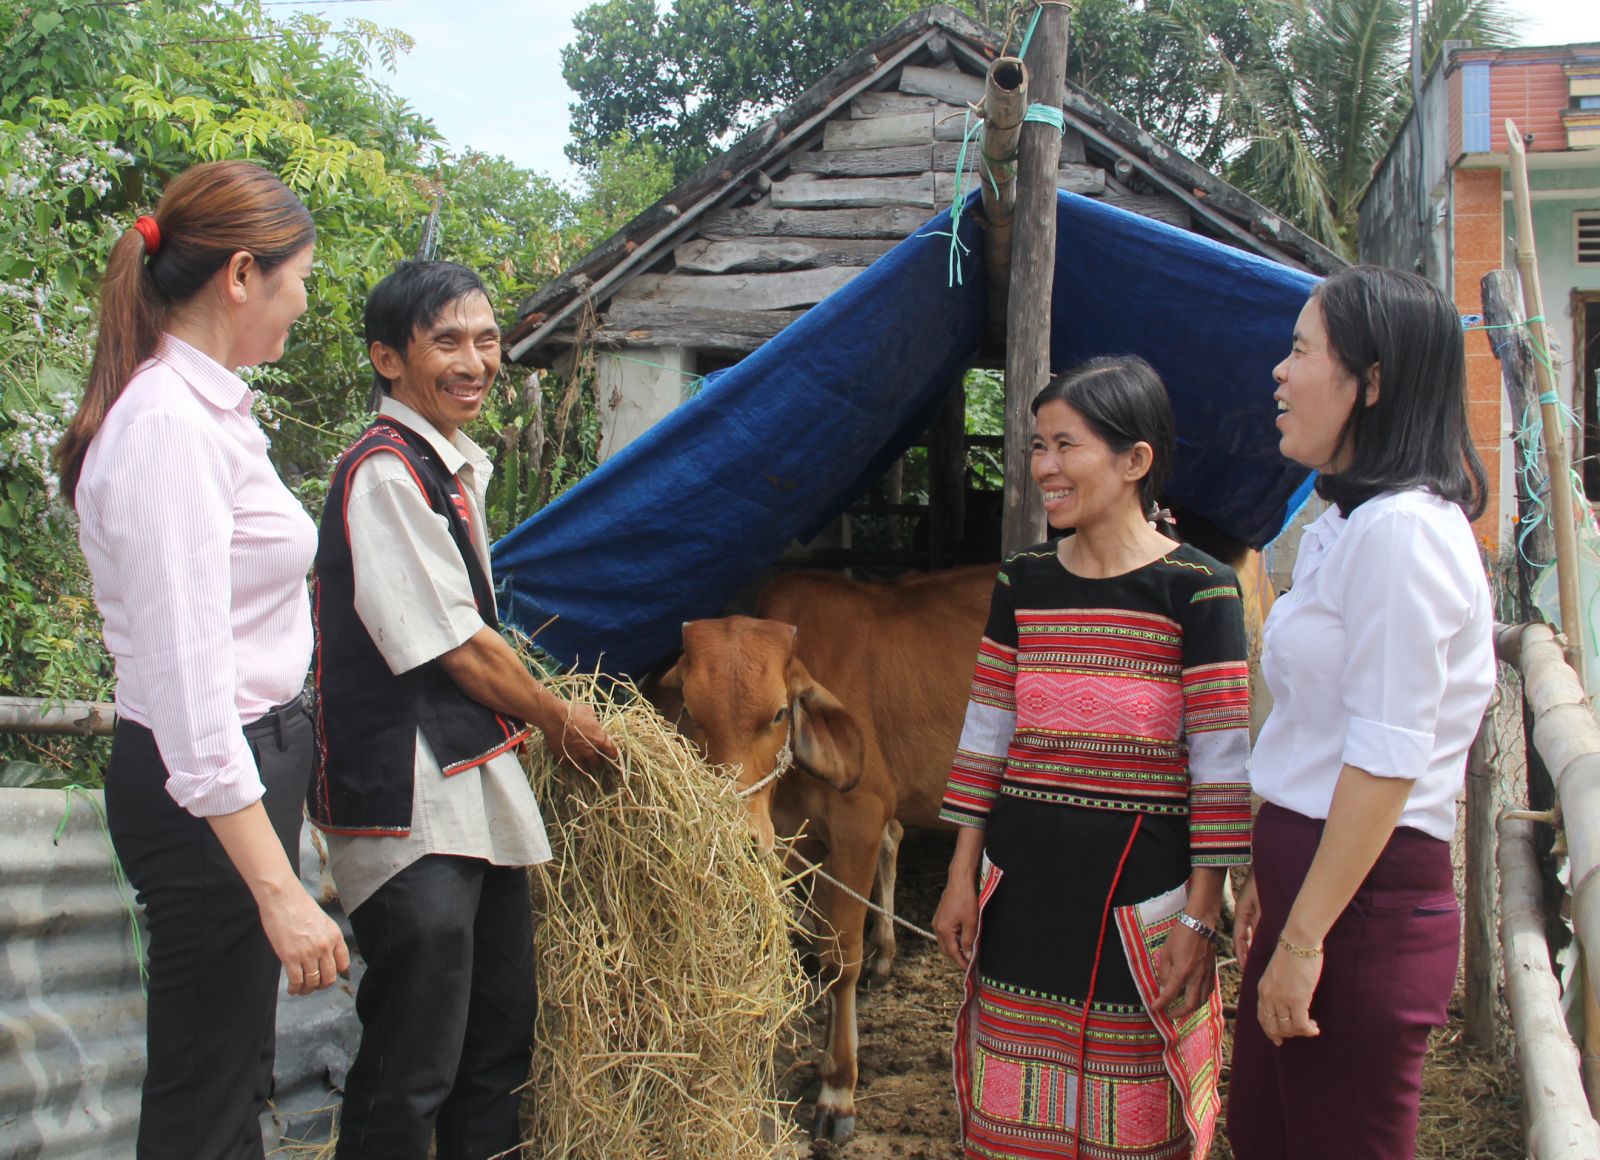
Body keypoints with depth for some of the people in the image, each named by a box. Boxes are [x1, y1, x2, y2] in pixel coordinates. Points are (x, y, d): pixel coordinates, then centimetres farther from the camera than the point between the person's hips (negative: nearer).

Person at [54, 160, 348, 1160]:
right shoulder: (167, 423, -20)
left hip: (253, 762, 10)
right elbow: (186, 677, -26)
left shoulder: (208, 405, 9)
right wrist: (278, 888, -27)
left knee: (235, 1073, 19)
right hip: (209, 791, -10)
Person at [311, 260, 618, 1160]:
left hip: (478, 792, 10)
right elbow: (457, 646, -14)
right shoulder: (384, 473, -15)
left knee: (501, 1041, 18)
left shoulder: (453, 469, 13)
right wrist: (559, 721, -1)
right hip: (411, 806, -10)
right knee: (413, 1070, -3)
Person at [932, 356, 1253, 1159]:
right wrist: (963, 875, 9)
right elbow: (985, 736, 11)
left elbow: (1221, 768, -8)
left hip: (1141, 893, -4)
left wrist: (1199, 919, -9)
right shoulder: (1024, 585, 6)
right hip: (1024, 886, 4)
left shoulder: (1198, 590, -8)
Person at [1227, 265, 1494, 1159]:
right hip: (1310, 876, 10)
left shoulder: (1401, 531, -18)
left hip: (1367, 900, -10)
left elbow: (1387, 759, -21)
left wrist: (1305, 938, -20)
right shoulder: (1348, 525, 13)